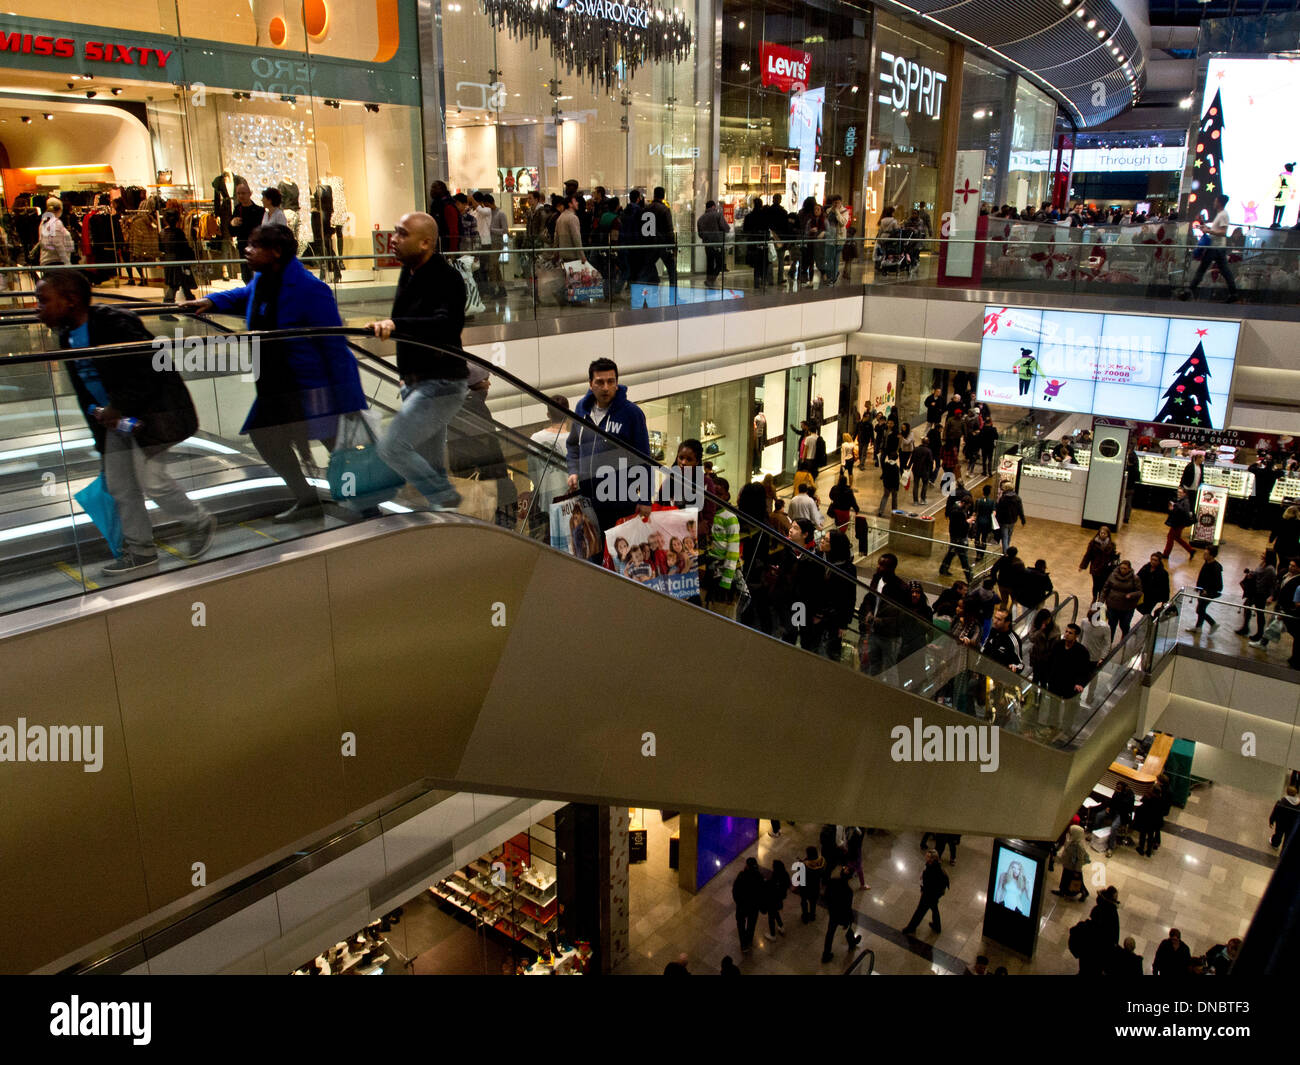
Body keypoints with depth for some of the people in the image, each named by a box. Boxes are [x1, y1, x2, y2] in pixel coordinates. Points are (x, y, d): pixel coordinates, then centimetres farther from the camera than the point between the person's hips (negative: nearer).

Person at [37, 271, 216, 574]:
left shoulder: (115, 324, -23)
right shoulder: (67, 336, 4)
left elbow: (150, 372, -24)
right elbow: (85, 388, 13)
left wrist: (117, 409, -21)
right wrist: (100, 415, -4)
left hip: (148, 412, -9)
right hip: (113, 417, 9)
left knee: (152, 481, -9)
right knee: (119, 486, 10)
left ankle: (200, 524, 16)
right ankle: (140, 551, 24)